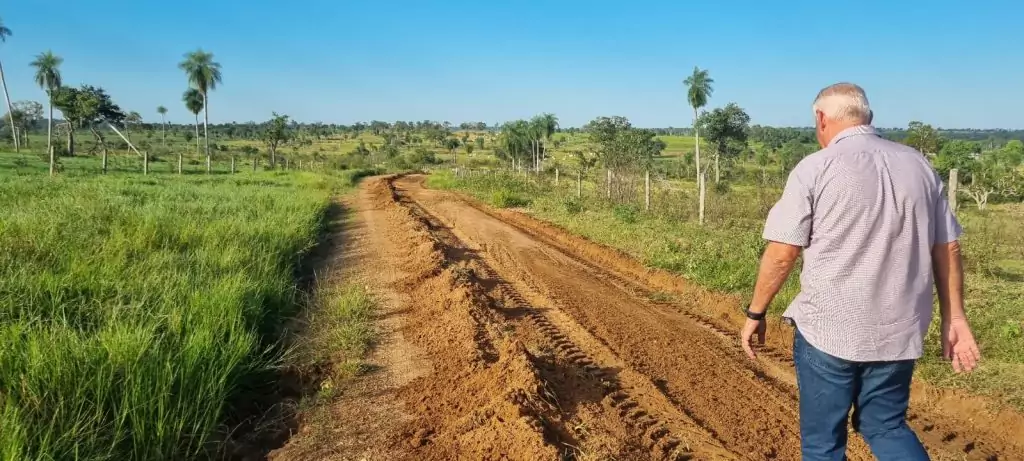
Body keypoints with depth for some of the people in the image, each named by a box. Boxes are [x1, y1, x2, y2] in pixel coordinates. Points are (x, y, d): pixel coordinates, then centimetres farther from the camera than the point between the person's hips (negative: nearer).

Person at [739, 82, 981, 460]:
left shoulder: (815, 168, -10)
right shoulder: (918, 165, 5)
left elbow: (781, 254, -11)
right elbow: (947, 249, 8)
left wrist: (755, 313, 0)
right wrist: (954, 318, 15)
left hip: (828, 328, -4)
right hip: (899, 330, 5)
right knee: (886, 427, 22)